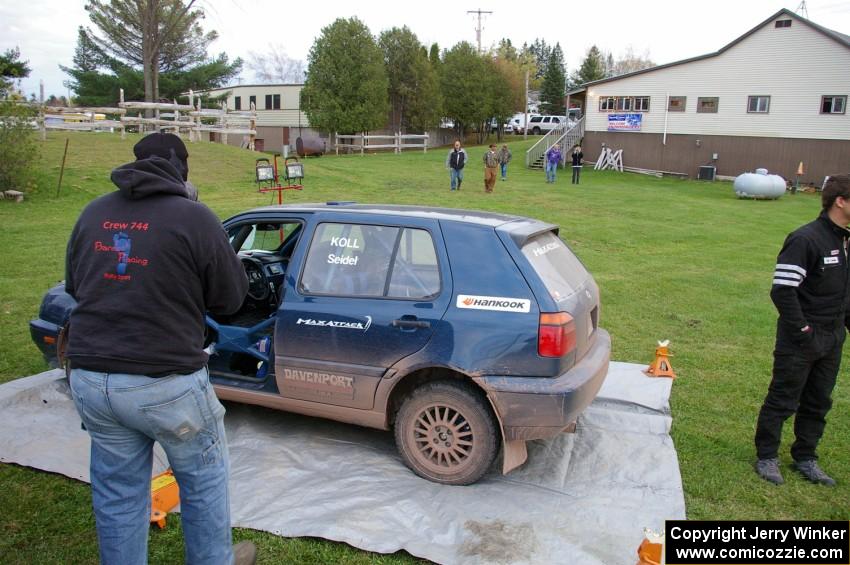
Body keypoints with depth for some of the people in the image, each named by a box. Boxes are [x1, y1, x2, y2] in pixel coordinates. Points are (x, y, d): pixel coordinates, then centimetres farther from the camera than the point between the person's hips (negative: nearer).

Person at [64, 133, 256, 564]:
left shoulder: (94, 212, 6)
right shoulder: (193, 217, -11)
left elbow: (74, 286, 18)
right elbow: (229, 298, -3)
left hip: (89, 378, 5)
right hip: (163, 382, -5)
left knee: (117, 492, 20)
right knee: (204, 479, 18)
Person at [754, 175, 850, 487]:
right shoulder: (806, 239, -18)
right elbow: (782, 290, -21)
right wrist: (802, 330, -19)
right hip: (801, 342, -8)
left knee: (818, 403, 16)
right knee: (783, 400, 4)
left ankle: (805, 458, 30)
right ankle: (766, 457, 19)